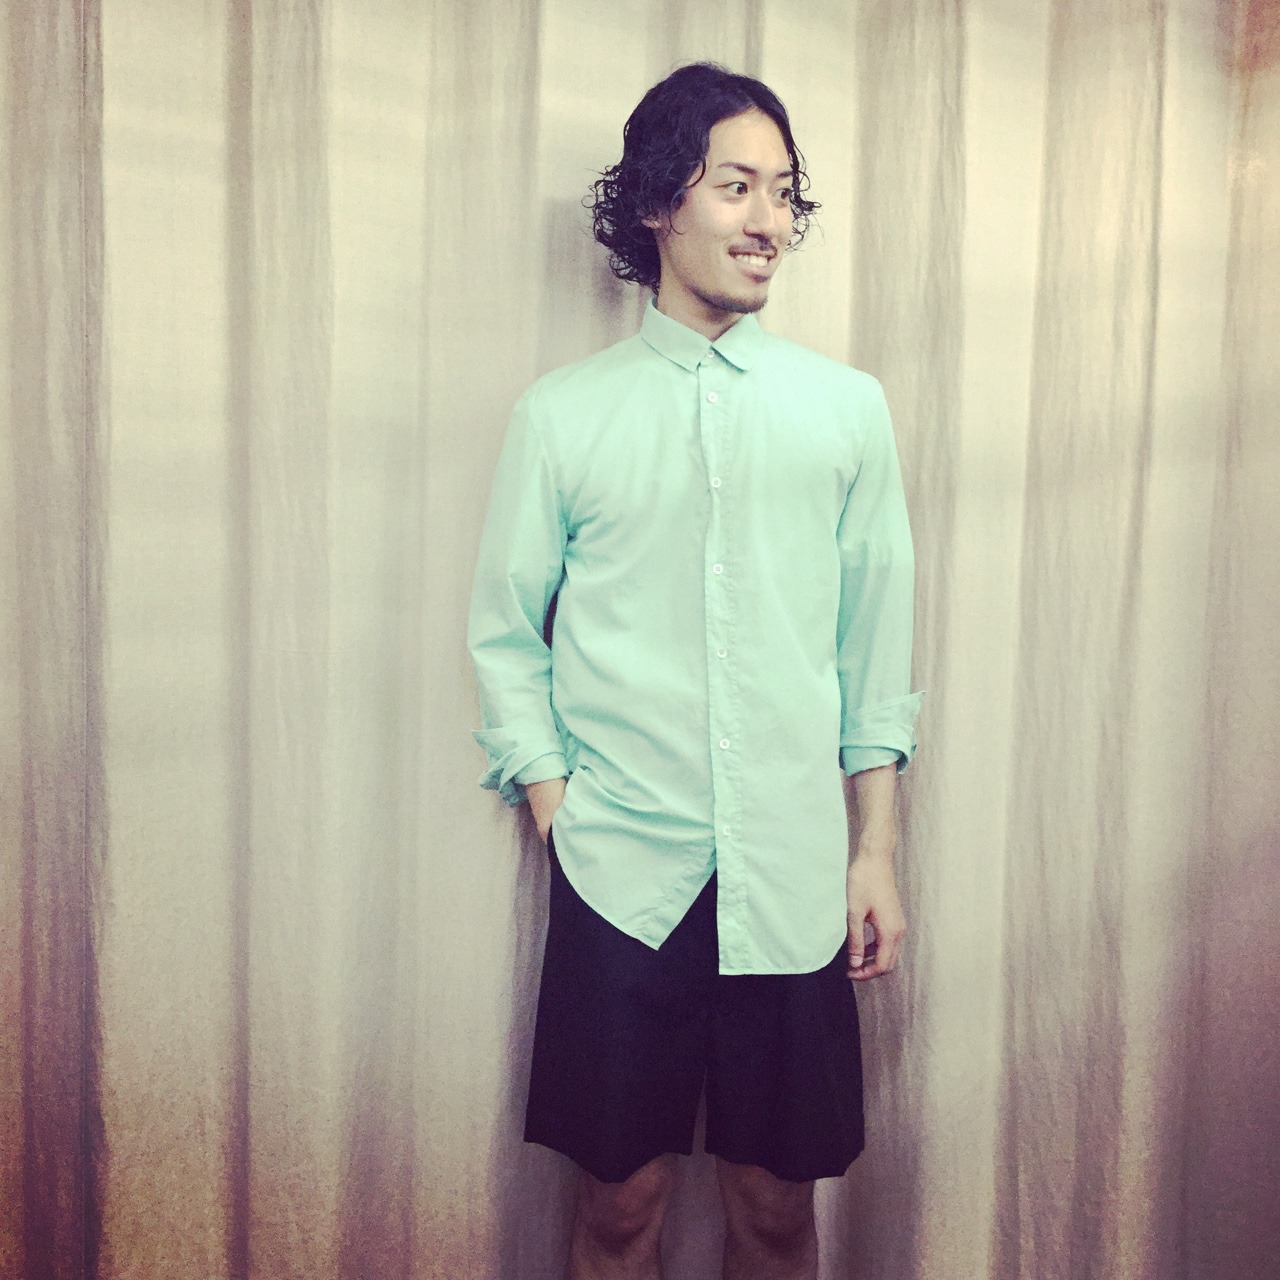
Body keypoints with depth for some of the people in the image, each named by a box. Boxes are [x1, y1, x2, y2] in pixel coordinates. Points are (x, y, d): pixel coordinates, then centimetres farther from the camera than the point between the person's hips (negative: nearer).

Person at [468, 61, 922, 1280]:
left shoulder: (848, 408, 5)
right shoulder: (563, 413, 1)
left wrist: (876, 854, 4)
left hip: (794, 879, 1)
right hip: (622, 873, -1)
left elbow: (876, 644, 6)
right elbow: (504, 632, 5)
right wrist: (559, 818, -2)